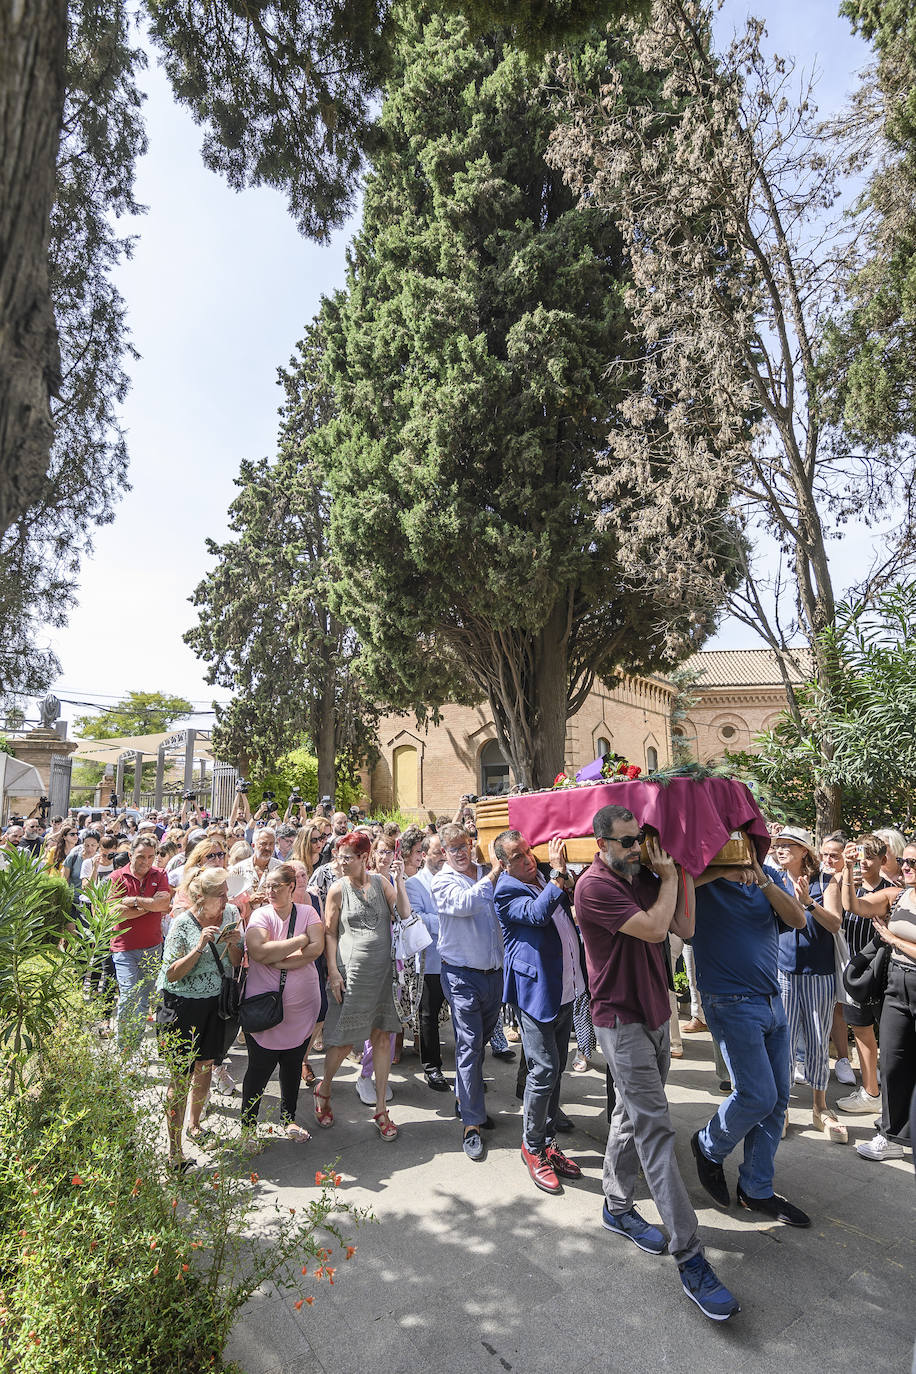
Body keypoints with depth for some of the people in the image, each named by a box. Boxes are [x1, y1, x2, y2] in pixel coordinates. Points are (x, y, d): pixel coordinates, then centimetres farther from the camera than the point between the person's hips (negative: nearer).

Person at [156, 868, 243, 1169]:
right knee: (181, 1077, 0)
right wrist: (200, 947, -29)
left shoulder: (230, 914, -3)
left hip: (215, 1003, 5)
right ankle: (175, 1152, 14)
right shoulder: (182, 923, -17)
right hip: (183, 1005, -5)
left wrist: (233, 944, -17)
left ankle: (194, 1124, 42)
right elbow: (172, 974, -17)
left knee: (205, 1067, 18)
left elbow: (236, 964, 4)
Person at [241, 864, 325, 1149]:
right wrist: (300, 940, -20)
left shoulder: (307, 912, -1)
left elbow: (316, 948, -14)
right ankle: (248, 1123, 26)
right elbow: (258, 951, -25)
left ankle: (288, 1118, 35)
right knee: (260, 1066, 5)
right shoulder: (261, 915, -7)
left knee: (293, 1064, 16)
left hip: (301, 1005, 3)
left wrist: (280, 962, -20)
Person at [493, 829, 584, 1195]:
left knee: (556, 1069, 16)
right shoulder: (506, 891, -13)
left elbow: (571, 909, 24)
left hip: (564, 990, 8)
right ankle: (533, 1148, 14)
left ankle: (548, 1142, 30)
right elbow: (537, 914, -31)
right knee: (544, 1071, -6)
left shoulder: (545, 879, 9)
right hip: (536, 990, -8)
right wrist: (558, 874, -28)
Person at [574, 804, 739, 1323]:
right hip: (622, 1020, -8)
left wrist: (681, 871, -5)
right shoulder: (596, 885, -19)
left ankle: (618, 1207, 35)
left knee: (633, 1115, 19)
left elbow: (684, 927, 1)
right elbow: (653, 929, -25)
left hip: (655, 1013, 8)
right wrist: (669, 878, -13)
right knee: (656, 1129, -7)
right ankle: (689, 1257, -1)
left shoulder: (644, 877, 5)